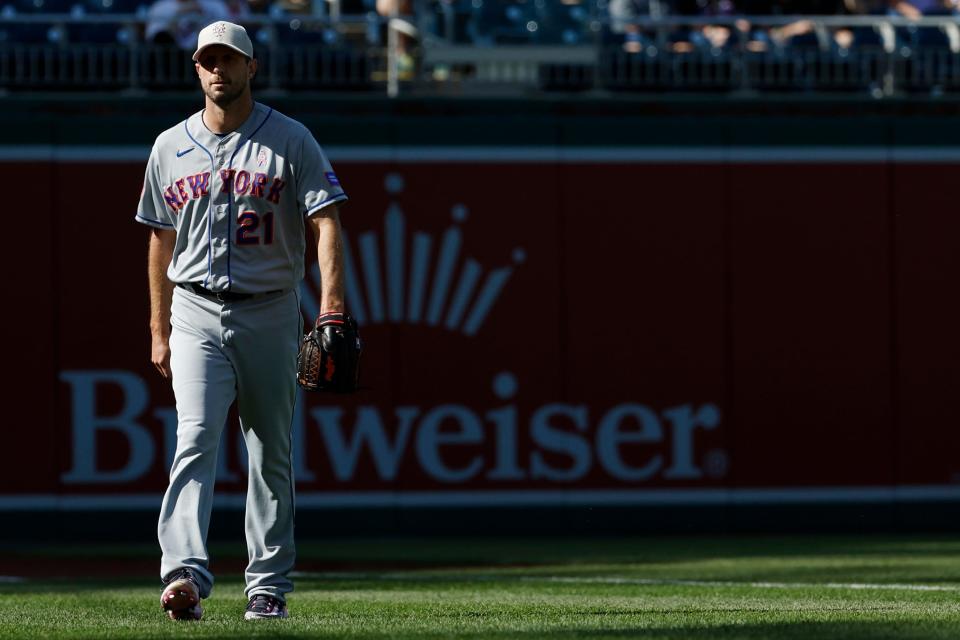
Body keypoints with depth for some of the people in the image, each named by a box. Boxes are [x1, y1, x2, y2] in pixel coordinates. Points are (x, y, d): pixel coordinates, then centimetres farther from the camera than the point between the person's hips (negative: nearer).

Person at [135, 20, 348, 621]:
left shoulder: (291, 140, 0)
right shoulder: (171, 147, 9)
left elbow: (326, 222, -7)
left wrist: (332, 305, -21)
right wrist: (159, 332, 13)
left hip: (271, 315, -1)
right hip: (198, 312, 1)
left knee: (272, 453, 5)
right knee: (196, 440, -16)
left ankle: (269, 585, 13)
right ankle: (186, 576, -29)